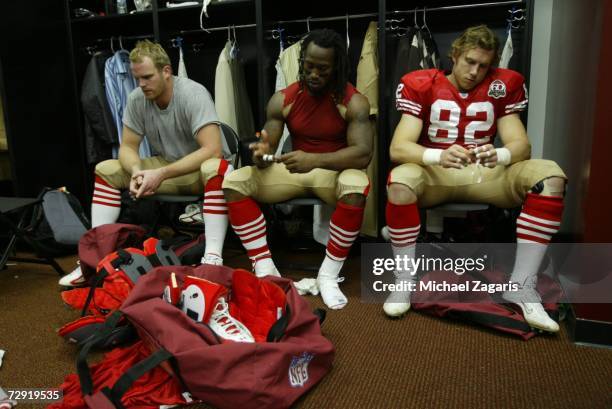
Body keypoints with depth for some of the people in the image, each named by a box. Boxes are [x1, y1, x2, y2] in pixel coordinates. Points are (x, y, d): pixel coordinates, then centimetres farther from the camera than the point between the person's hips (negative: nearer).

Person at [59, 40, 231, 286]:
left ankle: (212, 257, -40)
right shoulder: (136, 99, -6)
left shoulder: (193, 94, -21)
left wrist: (162, 174, -33)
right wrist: (137, 171, -25)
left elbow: (212, 150, -30)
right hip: (165, 168, 6)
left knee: (217, 168, -39)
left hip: (200, 169, -5)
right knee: (105, 169, -7)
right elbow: (128, 146, 0)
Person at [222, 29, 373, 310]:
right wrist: (262, 155, -30)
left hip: (335, 172, -3)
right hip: (295, 171, 4)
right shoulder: (283, 100, -3)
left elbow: (363, 154, -25)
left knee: (358, 186, -40)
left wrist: (315, 160, -40)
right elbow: (269, 149, -3)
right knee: (232, 182, -16)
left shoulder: (353, 102, -14)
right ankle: (265, 268, -14)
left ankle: (328, 275, -22)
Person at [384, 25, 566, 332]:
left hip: (485, 173, 3)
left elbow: (521, 145, -5)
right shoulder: (422, 86, -3)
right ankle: (405, 281, -19)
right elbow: (398, 147, -14)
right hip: (433, 172, -2)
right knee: (399, 182, -37)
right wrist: (439, 156, -35)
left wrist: (500, 155, -31)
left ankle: (522, 286, -17)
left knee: (550, 175, -22)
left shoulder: (503, 86, 5)